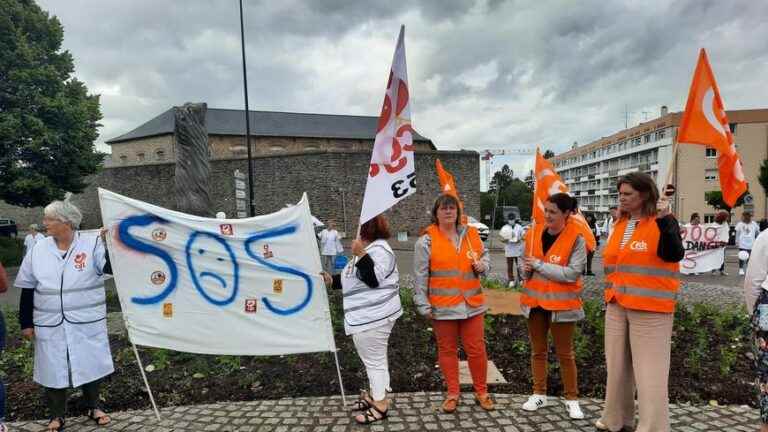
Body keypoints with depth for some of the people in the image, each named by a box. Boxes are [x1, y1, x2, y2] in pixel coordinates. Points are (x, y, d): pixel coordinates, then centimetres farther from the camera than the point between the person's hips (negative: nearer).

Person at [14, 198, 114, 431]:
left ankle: (94, 407, 32)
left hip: (87, 323, -2)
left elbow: (111, 267, -21)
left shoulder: (92, 243, -9)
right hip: (50, 325, 3)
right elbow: (27, 289, 7)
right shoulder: (38, 249, 1)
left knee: (89, 365, 11)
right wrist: (26, 323, 7)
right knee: (53, 368, 12)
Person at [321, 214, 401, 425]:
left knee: (374, 360, 0)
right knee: (373, 359, 21)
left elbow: (374, 279, -26)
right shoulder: (368, 249, 16)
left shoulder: (379, 249, -16)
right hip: (367, 316, 11)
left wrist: (360, 254, -29)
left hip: (374, 316, -11)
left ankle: (380, 405, 12)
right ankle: (375, 395, 35)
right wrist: (332, 280, 13)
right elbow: (356, 279, 23)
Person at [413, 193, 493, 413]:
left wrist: (483, 265, -5)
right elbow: (420, 277, -5)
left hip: (472, 304, 3)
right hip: (442, 307, -2)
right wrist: (424, 306, -6)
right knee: (447, 350, 11)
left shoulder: (471, 234, 4)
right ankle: (452, 393, 27)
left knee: (477, 349, 9)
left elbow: (485, 256, 19)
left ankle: (481, 392, 27)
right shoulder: (426, 241, -6)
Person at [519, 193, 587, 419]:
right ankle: (539, 394, 28)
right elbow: (525, 264, 15)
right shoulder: (534, 233, 1)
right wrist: (526, 269, -7)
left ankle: (572, 399, 24)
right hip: (535, 300, 5)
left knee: (565, 353, 8)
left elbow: (572, 273, -21)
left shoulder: (576, 238, -13)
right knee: (538, 350, 14)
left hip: (561, 303, -4)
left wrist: (540, 265, -21)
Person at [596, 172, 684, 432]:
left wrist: (665, 221, -33)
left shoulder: (662, 222, -8)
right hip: (617, 306, 7)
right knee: (617, 366, 16)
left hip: (650, 309, -7)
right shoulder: (620, 224, 12)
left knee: (650, 371, -4)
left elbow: (673, 255, -24)